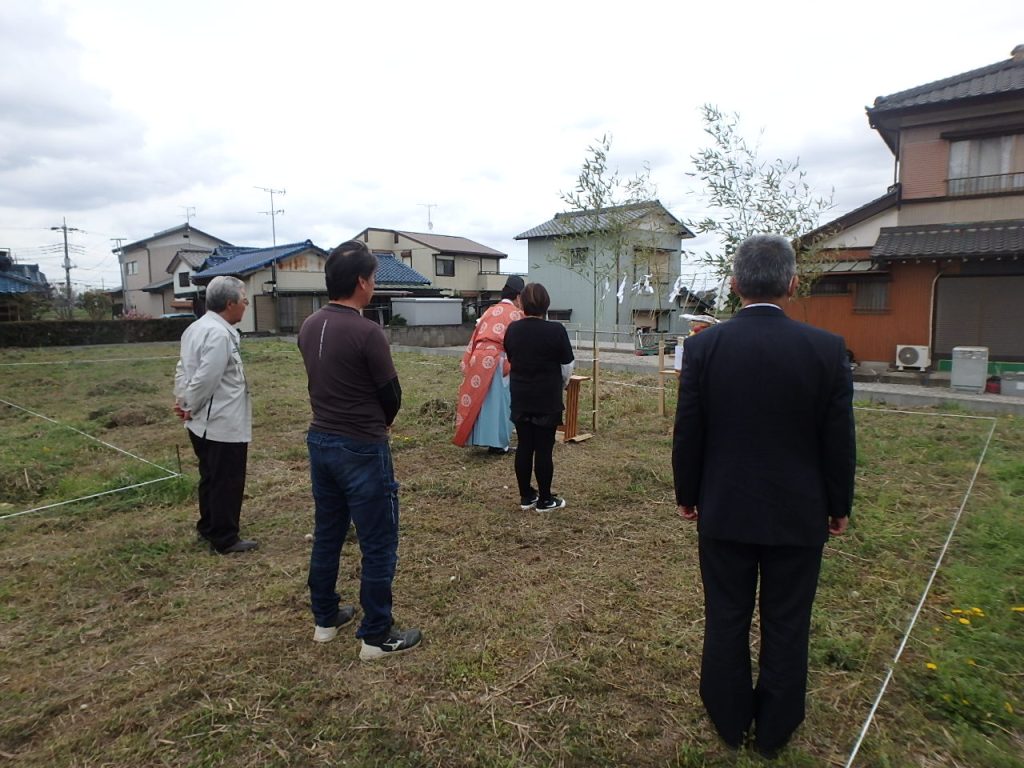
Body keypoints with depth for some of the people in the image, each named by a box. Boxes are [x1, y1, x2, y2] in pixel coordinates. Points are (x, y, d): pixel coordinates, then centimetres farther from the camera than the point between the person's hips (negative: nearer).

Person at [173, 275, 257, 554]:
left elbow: (182, 368, 15)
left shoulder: (197, 327, 10)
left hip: (205, 423, 10)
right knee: (227, 482, 3)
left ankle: (208, 528, 35)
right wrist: (189, 407, -12)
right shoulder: (220, 334, -24)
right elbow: (206, 379, -25)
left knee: (211, 478, 22)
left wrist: (182, 400, 8)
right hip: (222, 424, -10)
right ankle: (225, 539, 14)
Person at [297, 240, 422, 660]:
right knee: (378, 545, 5)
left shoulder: (309, 327, 3)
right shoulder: (367, 332, -21)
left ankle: (325, 618, 34)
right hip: (361, 449, -8)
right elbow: (391, 394, -11)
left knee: (326, 535, 20)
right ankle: (376, 636, 15)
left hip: (320, 441, 8)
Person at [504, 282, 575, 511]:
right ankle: (545, 499, 12)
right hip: (547, 400, -4)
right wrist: (560, 385, 16)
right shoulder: (556, 330, -14)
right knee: (544, 449, 2)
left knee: (524, 446, 11)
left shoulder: (512, 330, 0)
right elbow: (567, 367, -5)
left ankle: (526, 496, 20)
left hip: (520, 398, 4)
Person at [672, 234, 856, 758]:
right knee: (786, 627, 15)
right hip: (798, 515, 0)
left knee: (726, 621, 16)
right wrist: (838, 507, 10)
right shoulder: (826, 349, -11)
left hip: (724, 512, 0)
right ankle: (774, 731, 32)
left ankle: (730, 722, 33)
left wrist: (687, 494, 8)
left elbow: (687, 434, -6)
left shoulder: (704, 346, -11)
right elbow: (839, 442, -5)